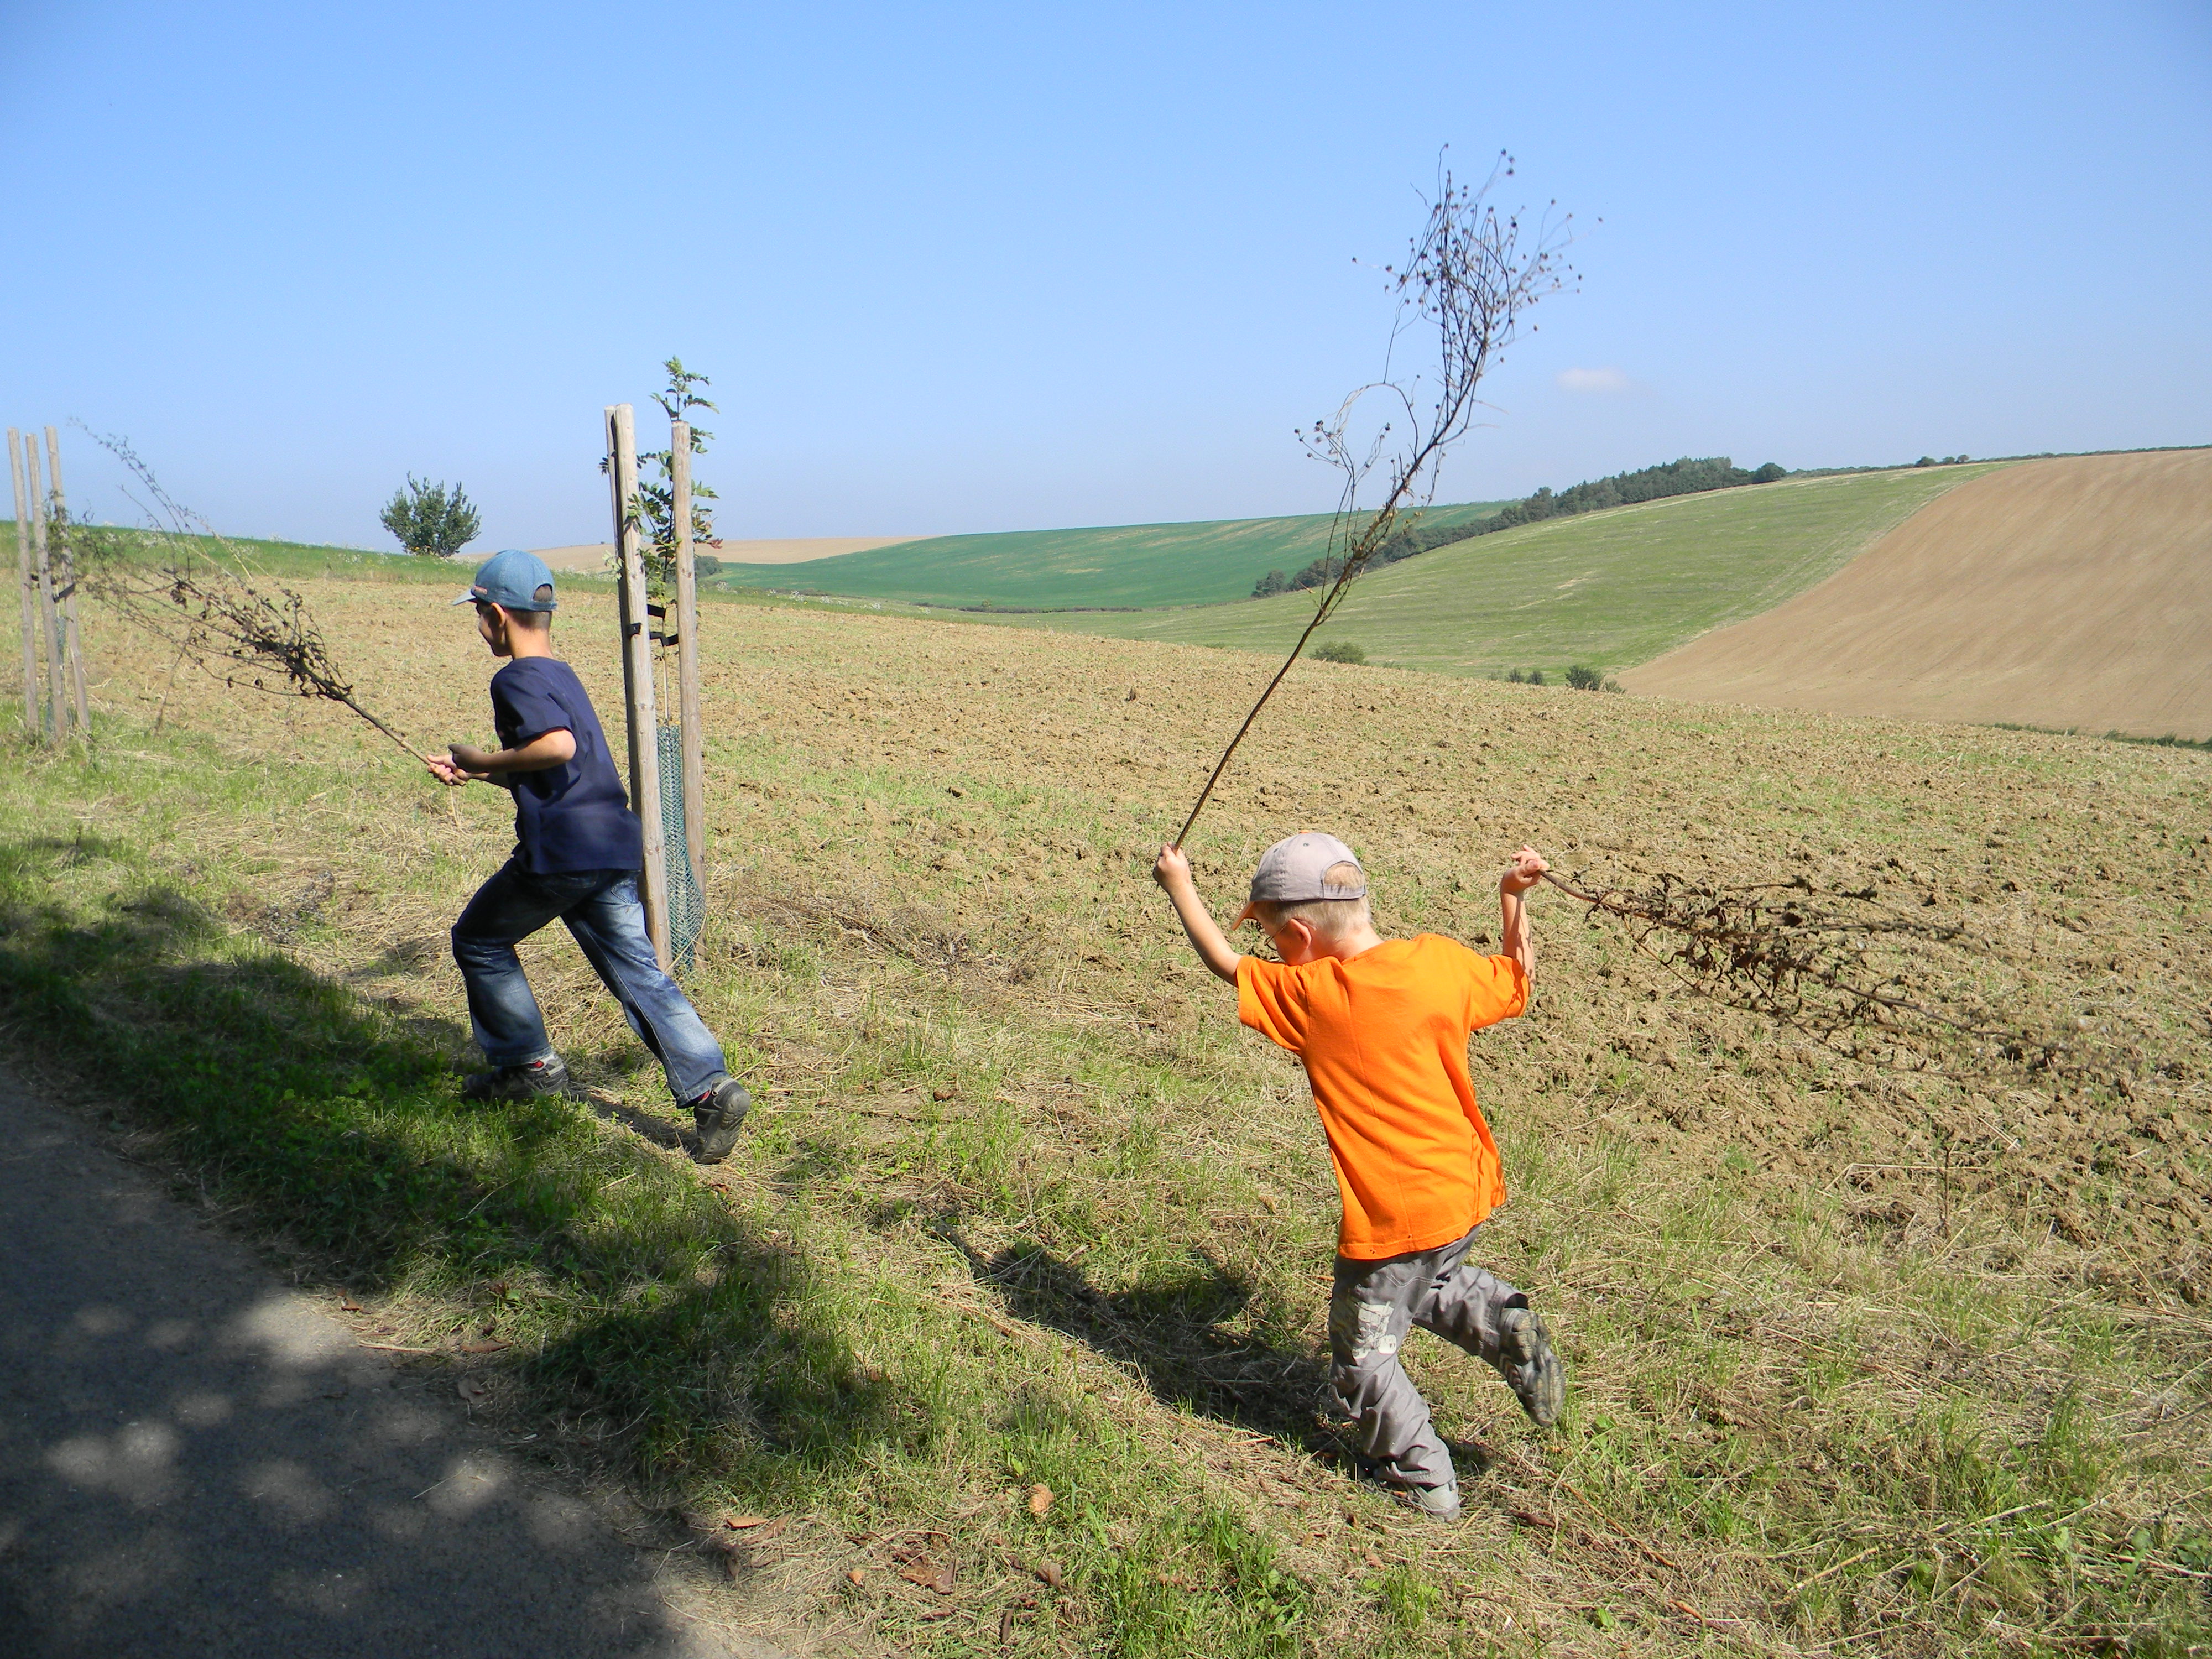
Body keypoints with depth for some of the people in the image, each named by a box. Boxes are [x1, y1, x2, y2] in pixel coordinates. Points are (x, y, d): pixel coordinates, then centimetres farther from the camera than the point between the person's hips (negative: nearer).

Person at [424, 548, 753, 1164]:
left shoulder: (516, 679, -8)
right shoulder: (561, 673, 22)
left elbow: (558, 746, -26)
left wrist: (483, 761, -12)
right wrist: (471, 770, 31)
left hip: (561, 852, -8)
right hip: (614, 848, 8)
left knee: (478, 941, 15)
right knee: (637, 971, 5)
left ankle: (529, 1064, 21)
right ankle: (711, 1086, -7)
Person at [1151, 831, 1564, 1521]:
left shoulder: (1309, 997, -18)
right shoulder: (1440, 960, -7)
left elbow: (1225, 963, -3)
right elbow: (1516, 977, 11)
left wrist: (1179, 884, 10)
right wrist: (1514, 897, 19)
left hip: (1393, 1217, -6)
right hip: (1464, 1193, 6)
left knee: (1362, 1357, 14)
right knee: (1429, 1285, 34)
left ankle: (1425, 1484, 23)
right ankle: (1505, 1322, 11)